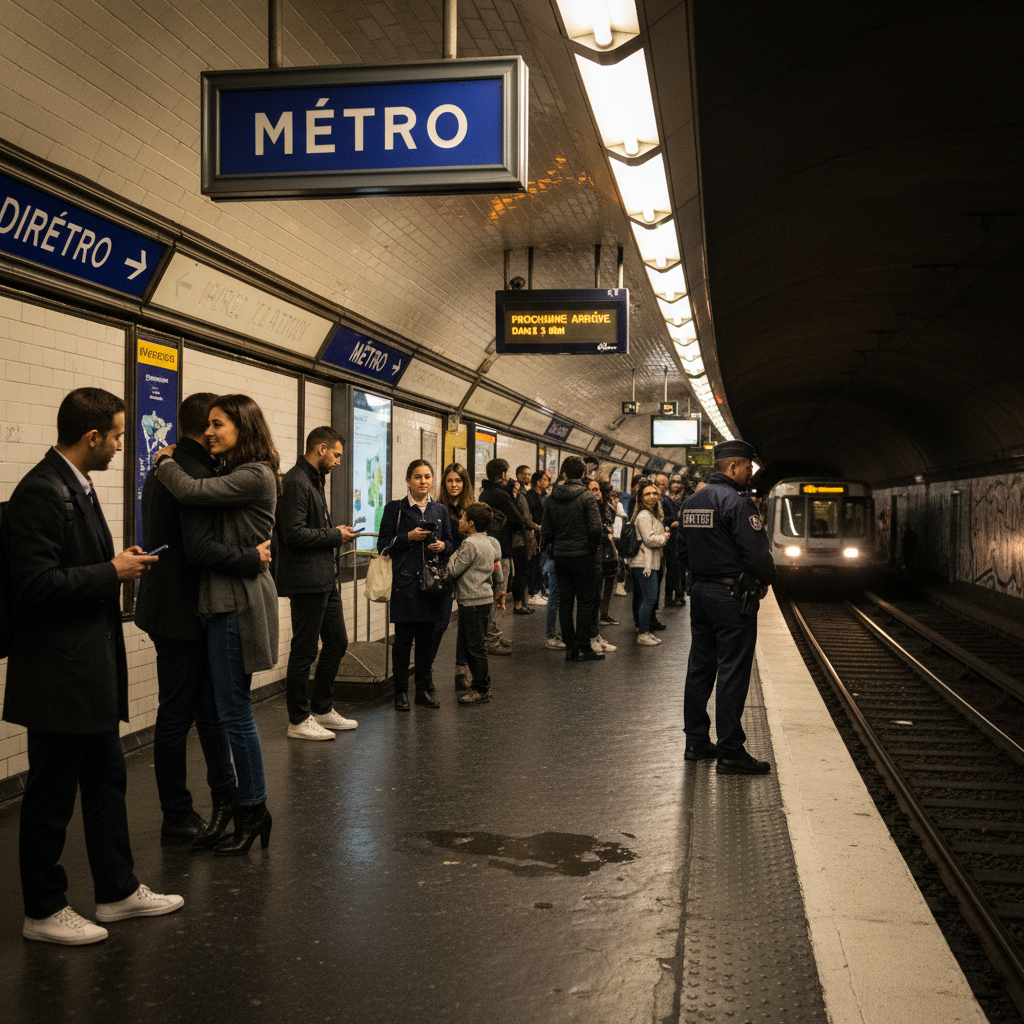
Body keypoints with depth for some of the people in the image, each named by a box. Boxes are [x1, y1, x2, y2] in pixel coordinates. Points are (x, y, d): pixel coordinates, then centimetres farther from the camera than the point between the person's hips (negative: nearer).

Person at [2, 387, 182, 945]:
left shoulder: (77, 486, 12)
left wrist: (118, 561, 4)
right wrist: (113, 572, -18)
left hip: (92, 668, 10)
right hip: (58, 674, -10)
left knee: (107, 781, 18)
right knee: (52, 795, 4)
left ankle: (117, 890, 30)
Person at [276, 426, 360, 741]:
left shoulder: (314, 480, 17)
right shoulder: (296, 482, -15)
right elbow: (294, 533, -24)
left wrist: (335, 534, 7)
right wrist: (335, 535, -13)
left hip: (325, 579, 10)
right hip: (306, 580, -10)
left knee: (337, 642, 16)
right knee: (304, 652, -1)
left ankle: (322, 709, 28)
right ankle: (298, 721, 11)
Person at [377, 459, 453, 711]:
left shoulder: (440, 510, 13)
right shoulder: (395, 508, 2)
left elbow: (450, 542, 19)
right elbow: (384, 545, -1)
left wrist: (443, 546, -3)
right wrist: (409, 537, -13)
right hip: (405, 583, -3)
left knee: (427, 637, 7)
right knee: (403, 638, -2)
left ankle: (424, 689, 17)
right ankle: (401, 692, 7)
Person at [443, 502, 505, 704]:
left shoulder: (470, 544, -17)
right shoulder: (489, 543, 13)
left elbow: (453, 571, -16)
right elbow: (497, 569, 21)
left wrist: (454, 554, -1)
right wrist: (499, 590, 31)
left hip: (473, 600, -10)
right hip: (484, 597, 10)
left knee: (475, 646, -4)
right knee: (478, 644, 15)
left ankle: (481, 690, 1)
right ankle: (483, 685, 19)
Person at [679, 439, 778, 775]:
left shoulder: (692, 501, 11)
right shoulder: (736, 502, -16)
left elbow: (683, 550, 16)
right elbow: (757, 553, -20)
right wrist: (766, 579, -2)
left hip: (699, 592, 9)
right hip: (732, 597, -9)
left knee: (699, 668, 14)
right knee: (732, 674, -4)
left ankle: (696, 741, 21)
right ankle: (730, 753, -1)